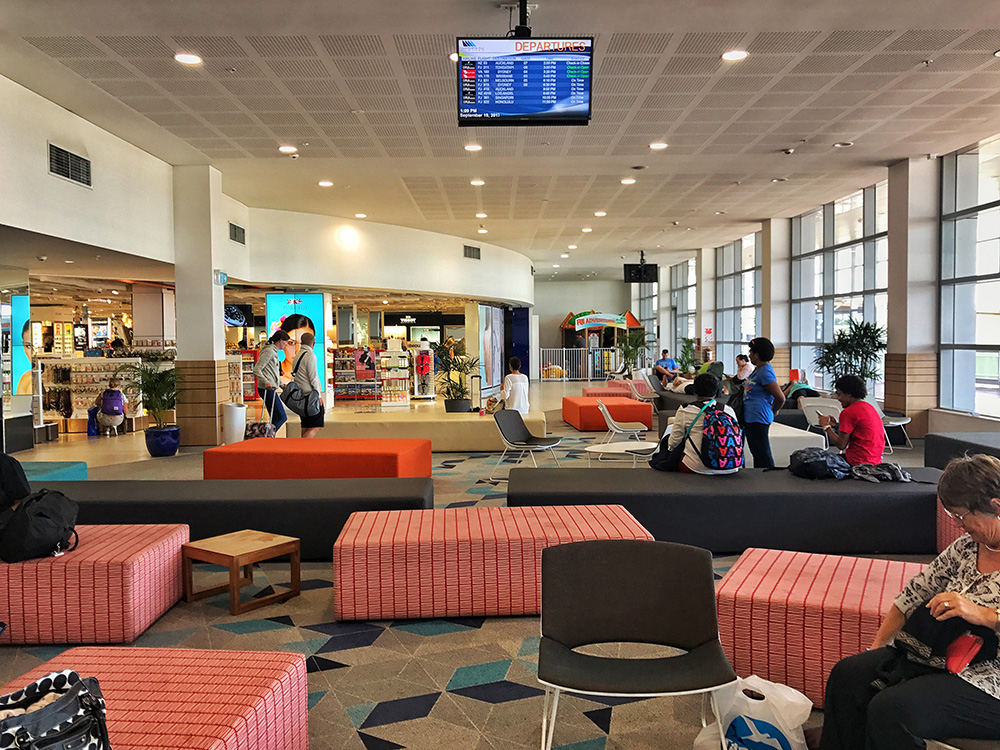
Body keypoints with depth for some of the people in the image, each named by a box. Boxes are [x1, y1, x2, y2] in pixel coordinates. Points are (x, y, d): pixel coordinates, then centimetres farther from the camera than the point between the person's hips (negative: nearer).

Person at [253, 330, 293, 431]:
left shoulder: (274, 351, 20)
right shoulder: (269, 351, -12)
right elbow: (256, 370, -19)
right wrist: (266, 382, -31)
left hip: (271, 389, 10)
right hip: (267, 389, -10)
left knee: (276, 418, 10)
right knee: (281, 417, -12)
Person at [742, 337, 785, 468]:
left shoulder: (765, 372, -18)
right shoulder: (757, 369, 12)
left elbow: (780, 398, -20)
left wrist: (772, 411, -5)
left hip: (759, 419, -10)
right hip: (750, 418, 11)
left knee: (762, 455, -5)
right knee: (756, 453, 18)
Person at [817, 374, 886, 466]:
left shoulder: (848, 412, -15)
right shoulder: (869, 407, 13)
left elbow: (841, 445, -14)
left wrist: (826, 426, -2)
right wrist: (835, 425, 14)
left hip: (860, 462, -9)